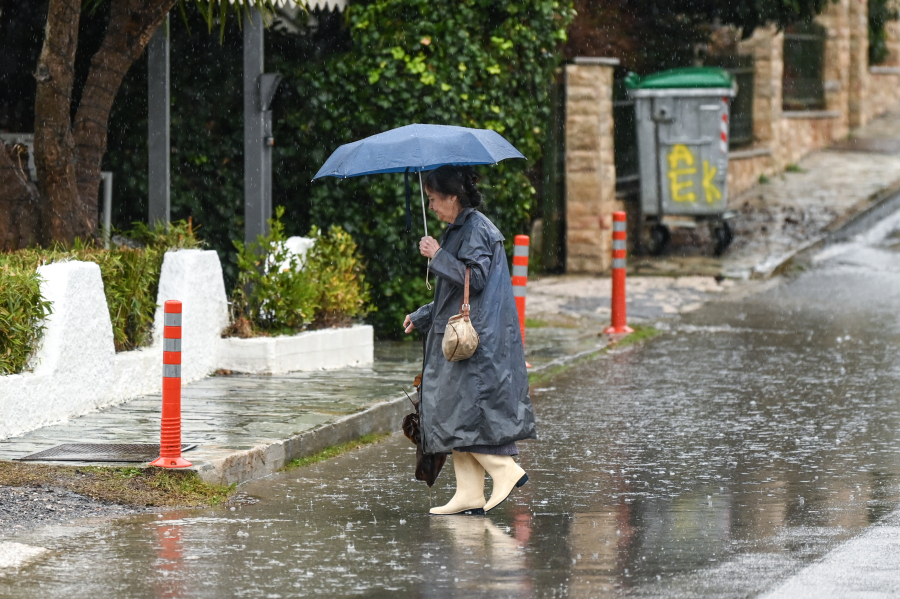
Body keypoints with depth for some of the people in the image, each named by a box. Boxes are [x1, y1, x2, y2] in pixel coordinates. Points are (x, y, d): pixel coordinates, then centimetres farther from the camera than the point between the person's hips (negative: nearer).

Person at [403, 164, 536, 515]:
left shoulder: (476, 230, -12)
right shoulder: (459, 229, 18)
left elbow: (475, 279, -21)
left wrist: (438, 256, -15)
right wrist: (421, 317, 27)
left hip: (476, 338, -10)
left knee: (463, 410, -12)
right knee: (454, 412, 7)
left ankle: (506, 470, -8)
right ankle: (469, 494, 5)